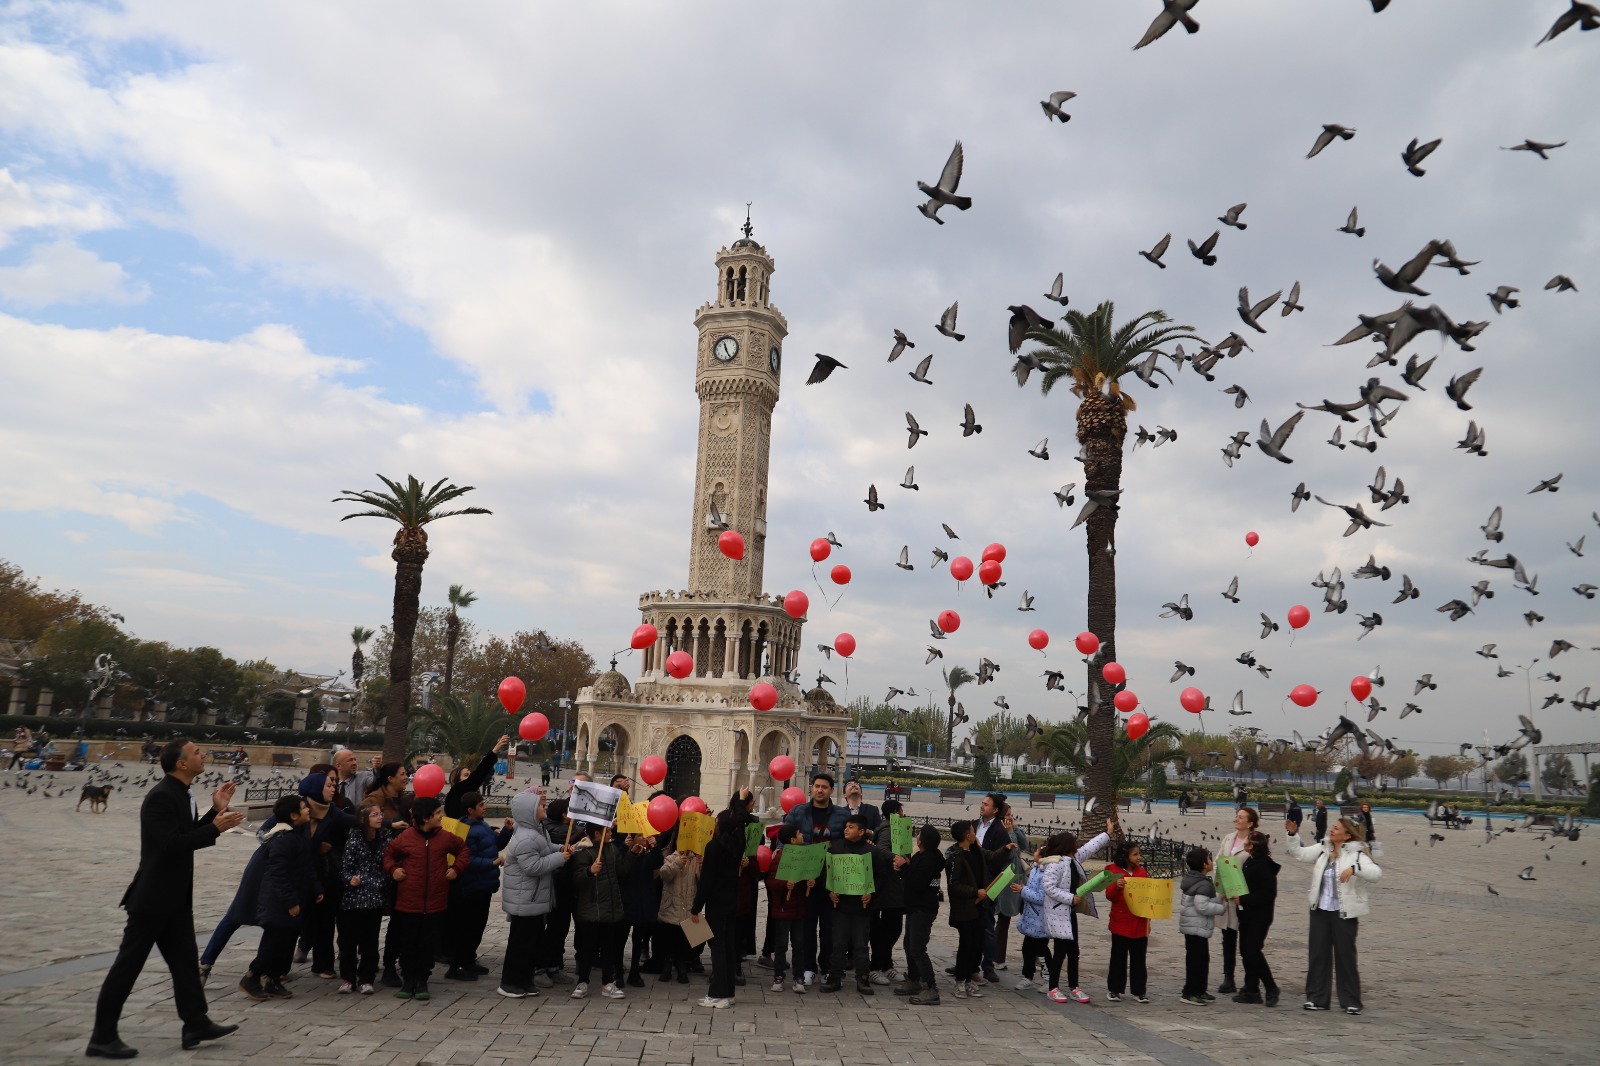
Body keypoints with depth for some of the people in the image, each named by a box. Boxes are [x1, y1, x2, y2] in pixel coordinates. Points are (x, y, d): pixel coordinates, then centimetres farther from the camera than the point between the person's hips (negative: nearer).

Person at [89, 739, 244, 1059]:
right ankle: (102, 1037, 12)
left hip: (175, 897, 10)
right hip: (153, 896, -10)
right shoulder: (161, 796, -21)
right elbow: (172, 844, -28)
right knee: (128, 964, 1)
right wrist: (216, 828, -24)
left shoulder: (180, 793, 8)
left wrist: (216, 811, 4)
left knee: (185, 961, 13)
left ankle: (196, 1024, 20)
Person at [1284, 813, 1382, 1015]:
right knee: (1317, 953, 8)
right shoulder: (1323, 849, 6)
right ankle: (1317, 998, 17)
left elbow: (1376, 873, -23)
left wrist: (1354, 868, -39)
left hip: (1344, 912, -5)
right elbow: (1299, 854, 6)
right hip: (1320, 910, 5)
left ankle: (1351, 1001, 16)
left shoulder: (1356, 854, -10)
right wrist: (1293, 834, -8)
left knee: (1345, 955, 3)